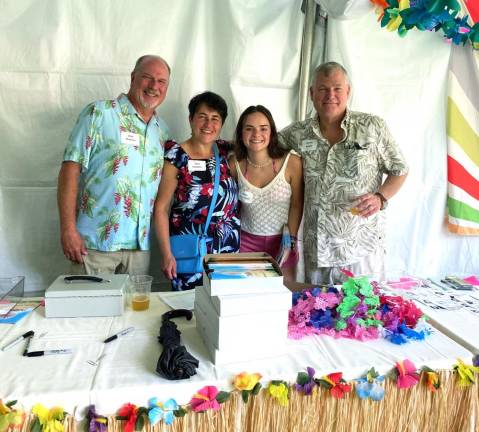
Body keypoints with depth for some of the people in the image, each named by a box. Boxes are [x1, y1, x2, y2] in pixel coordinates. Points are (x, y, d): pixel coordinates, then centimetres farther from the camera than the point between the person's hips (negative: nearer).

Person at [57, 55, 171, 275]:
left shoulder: (163, 130, 12)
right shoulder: (99, 113, -4)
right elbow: (71, 168, -9)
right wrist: (68, 229, -15)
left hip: (141, 245, 5)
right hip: (95, 241, -4)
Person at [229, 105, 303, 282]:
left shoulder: (291, 162, -14)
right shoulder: (235, 164, -8)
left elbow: (296, 205, -5)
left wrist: (291, 239, -4)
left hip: (282, 241, -1)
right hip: (246, 241, 1)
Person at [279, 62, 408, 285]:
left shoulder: (373, 127, -1)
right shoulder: (298, 133, 4)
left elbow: (399, 171, 6)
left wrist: (380, 197, -12)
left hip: (362, 246, -2)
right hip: (316, 248, 2)